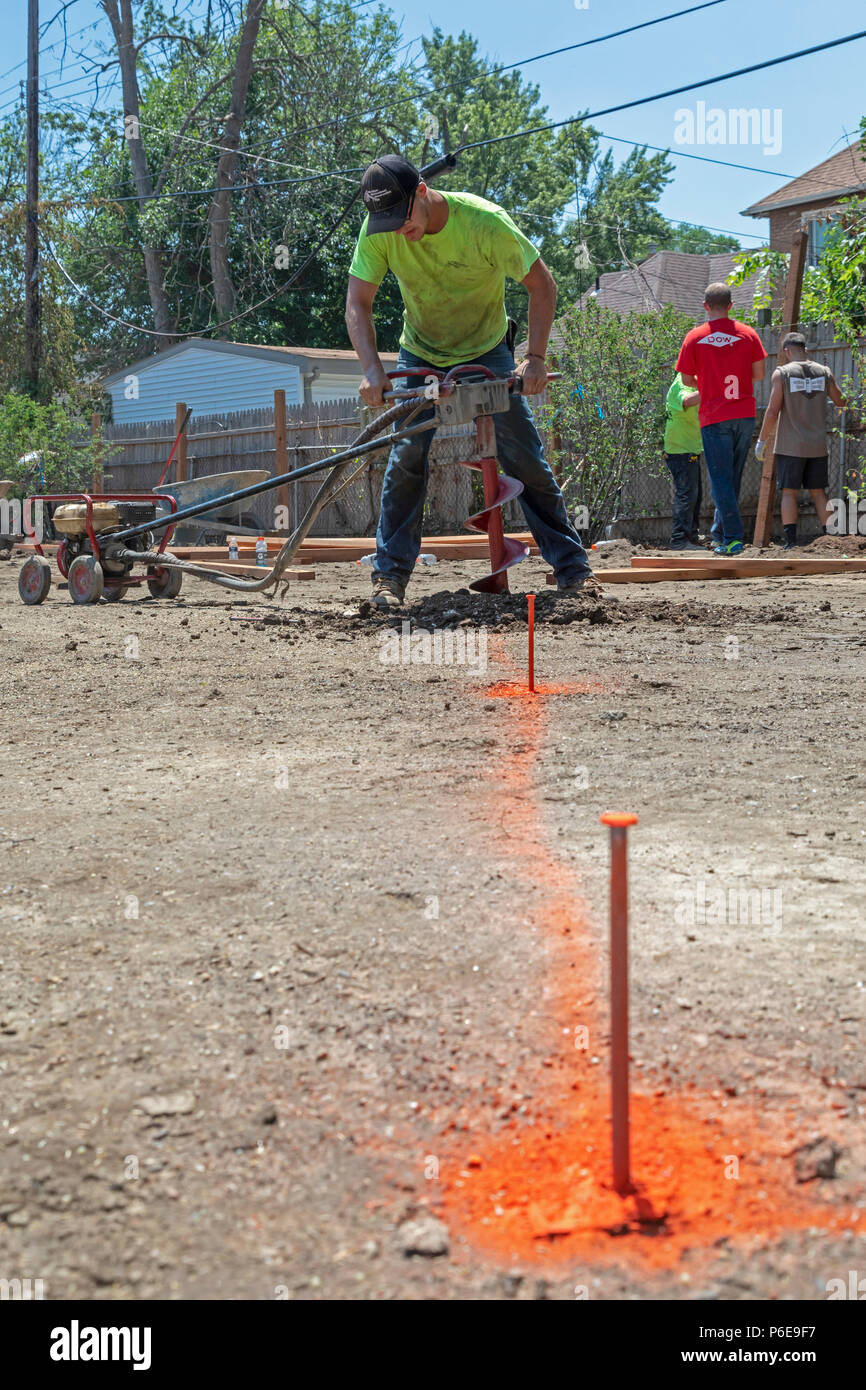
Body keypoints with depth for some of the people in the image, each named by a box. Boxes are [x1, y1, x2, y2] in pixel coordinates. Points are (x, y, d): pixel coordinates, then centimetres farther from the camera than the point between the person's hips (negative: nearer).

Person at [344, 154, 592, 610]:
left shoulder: (484, 221, -27)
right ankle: (389, 576, -4)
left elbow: (541, 284, -19)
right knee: (405, 459, -13)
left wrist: (535, 357, -26)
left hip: (487, 352, -1)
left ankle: (572, 569, 5)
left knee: (525, 459, -5)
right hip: (419, 355, 2)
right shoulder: (378, 231, -20)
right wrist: (371, 369, -30)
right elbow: (357, 303, -15)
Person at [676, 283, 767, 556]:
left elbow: (687, 379, 4)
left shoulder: (694, 337, -2)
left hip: (714, 417, -3)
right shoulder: (748, 333, 3)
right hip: (745, 415, 3)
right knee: (733, 479, 13)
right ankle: (719, 533, 22)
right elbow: (759, 374, 5)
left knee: (721, 480, -1)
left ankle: (732, 538, -8)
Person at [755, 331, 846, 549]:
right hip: (818, 446, 4)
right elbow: (841, 402, 17)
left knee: (789, 492, -2)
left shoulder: (782, 373, -5)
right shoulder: (824, 372, 5)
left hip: (790, 447, -3)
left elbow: (772, 411, -10)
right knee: (818, 491, 10)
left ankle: (790, 540, -9)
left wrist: (761, 441, -2)